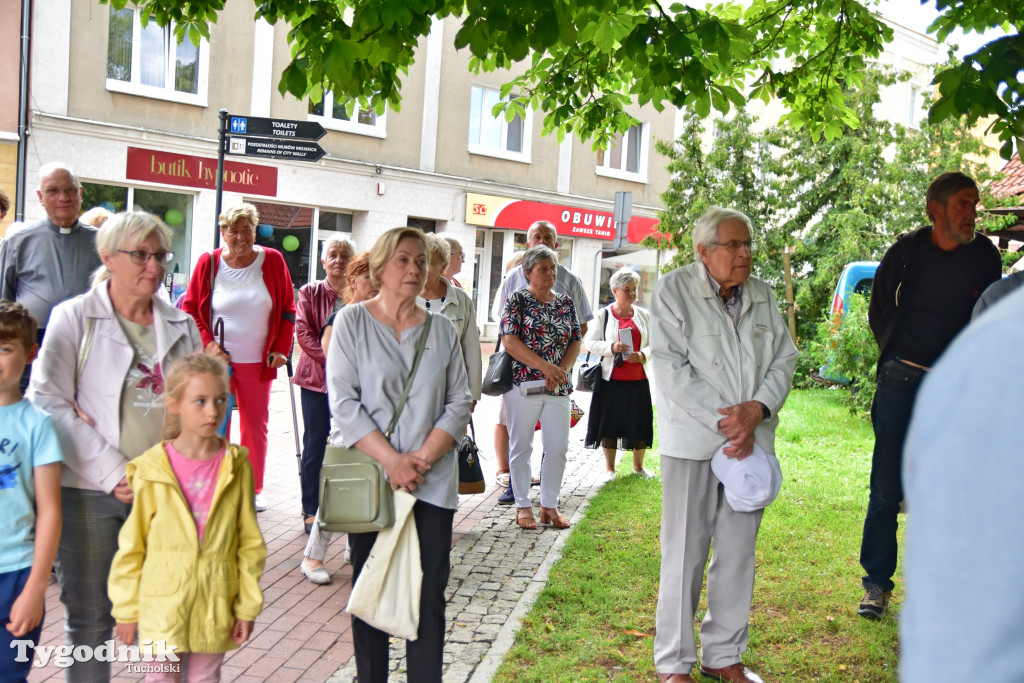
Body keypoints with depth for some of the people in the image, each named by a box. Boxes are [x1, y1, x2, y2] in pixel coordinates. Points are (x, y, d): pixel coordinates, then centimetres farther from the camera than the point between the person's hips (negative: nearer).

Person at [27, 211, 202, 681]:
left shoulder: (181, 325, 11)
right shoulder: (74, 317, 1)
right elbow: (50, 402, -7)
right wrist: (113, 472, -12)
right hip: (89, 491, -2)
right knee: (89, 617, 7)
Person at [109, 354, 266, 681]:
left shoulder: (236, 467, -4)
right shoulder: (152, 469, -8)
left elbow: (250, 543, 1)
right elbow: (131, 546, -1)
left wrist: (248, 605, 1)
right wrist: (126, 610, 2)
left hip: (216, 605, 1)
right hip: (162, 605, -1)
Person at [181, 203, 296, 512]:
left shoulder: (273, 261, -2)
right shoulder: (209, 263, -3)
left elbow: (288, 310, 5)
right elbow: (190, 309, 4)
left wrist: (281, 349, -2)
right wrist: (207, 344, -9)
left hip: (258, 362, 1)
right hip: (217, 360, -1)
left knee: (255, 427, 8)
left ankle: (253, 490, 22)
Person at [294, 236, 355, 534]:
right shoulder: (310, 292, 5)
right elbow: (303, 332, -3)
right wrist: (331, 359, -15)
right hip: (316, 377, 0)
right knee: (315, 443, 3)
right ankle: (311, 510, 12)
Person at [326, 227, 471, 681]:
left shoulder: (442, 329, 9)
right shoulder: (352, 321, 1)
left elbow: (459, 402, 6)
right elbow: (343, 402, -7)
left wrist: (423, 457, -8)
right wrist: (392, 461, -14)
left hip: (432, 481, 2)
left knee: (430, 592, 2)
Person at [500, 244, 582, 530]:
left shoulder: (566, 302, 11)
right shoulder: (517, 299, -3)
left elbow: (575, 341, 10)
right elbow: (510, 341, -12)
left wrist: (561, 370, -9)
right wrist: (545, 366, -18)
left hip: (559, 388, 4)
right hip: (523, 385, -4)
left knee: (558, 447, 3)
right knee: (521, 447, 4)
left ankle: (550, 505, 16)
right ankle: (523, 505, 16)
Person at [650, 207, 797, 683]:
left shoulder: (762, 296, 10)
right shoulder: (673, 290, -5)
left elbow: (783, 360, 9)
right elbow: (671, 369, -12)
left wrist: (758, 408, -10)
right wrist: (723, 420, -16)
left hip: (751, 441, 5)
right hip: (692, 441, -5)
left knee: (739, 551, 11)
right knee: (685, 553, 0)